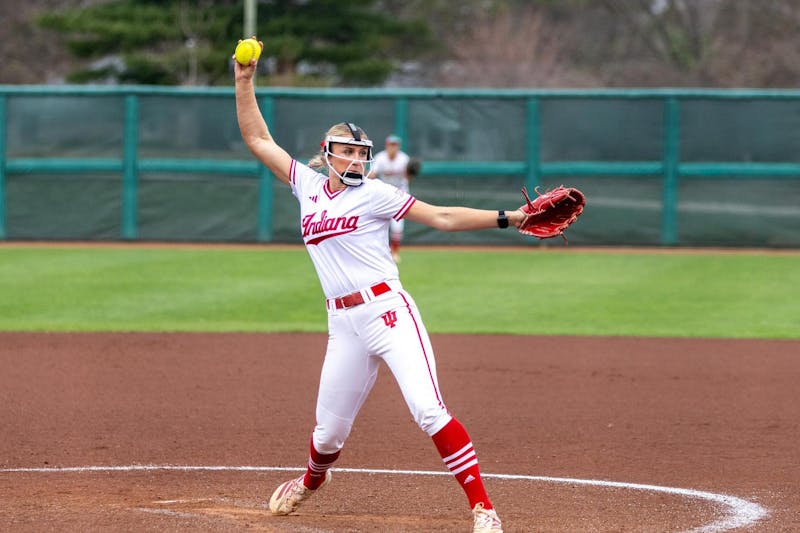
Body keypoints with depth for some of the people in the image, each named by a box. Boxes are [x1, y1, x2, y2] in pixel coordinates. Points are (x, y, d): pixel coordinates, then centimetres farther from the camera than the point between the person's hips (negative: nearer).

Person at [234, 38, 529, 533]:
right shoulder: (308, 186, 13)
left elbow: (444, 217, -1)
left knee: (428, 409, -19)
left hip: (388, 311, -4)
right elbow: (258, 139, 17)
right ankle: (313, 479, 45)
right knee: (329, 430, 10)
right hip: (343, 324, 4)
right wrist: (245, 82, 10)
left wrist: (508, 217, -10)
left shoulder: (375, 194, 1)